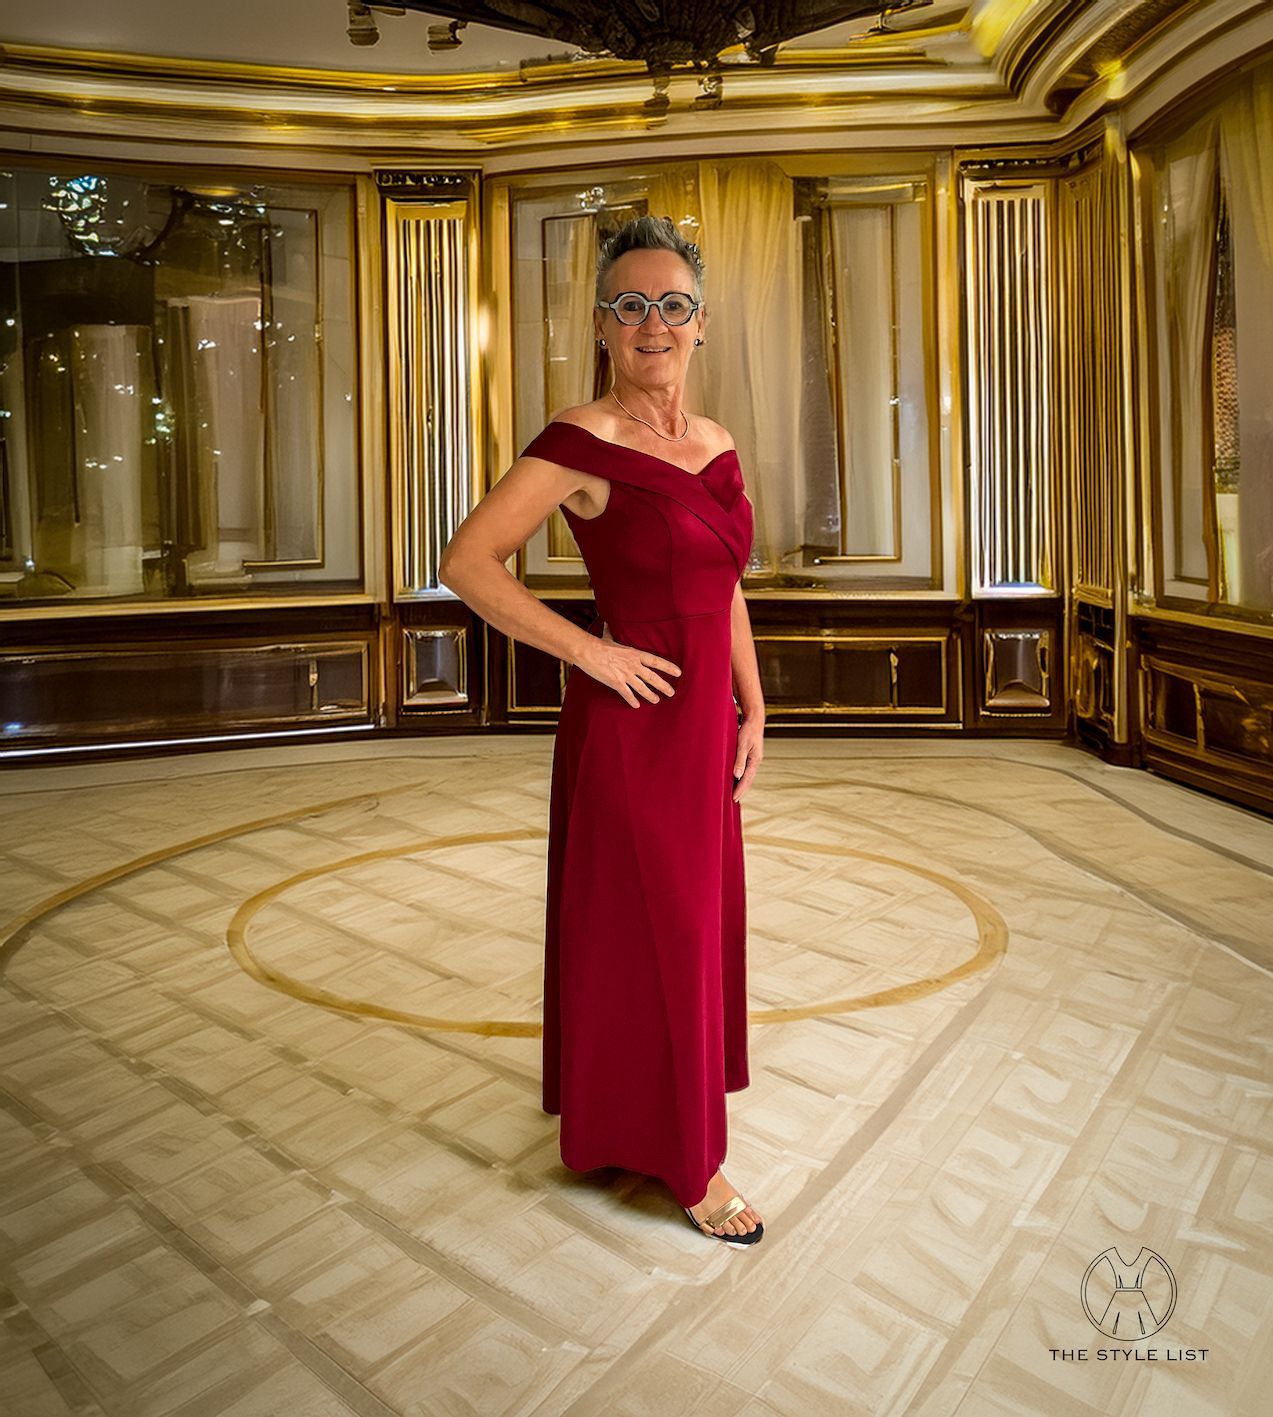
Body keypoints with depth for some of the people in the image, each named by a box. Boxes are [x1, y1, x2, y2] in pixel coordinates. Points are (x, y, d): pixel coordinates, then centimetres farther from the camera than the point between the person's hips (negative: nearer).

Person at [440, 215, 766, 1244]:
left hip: (707, 720, 8)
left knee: (701, 917, 19)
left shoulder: (718, 448, 9)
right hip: (629, 723, -7)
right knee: (645, 929, 5)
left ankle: (676, 1100, 44)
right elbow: (468, 563, -17)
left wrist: (752, 712, 11)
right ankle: (683, 1157, 24)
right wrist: (590, 651, -18)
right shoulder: (584, 442, -13)